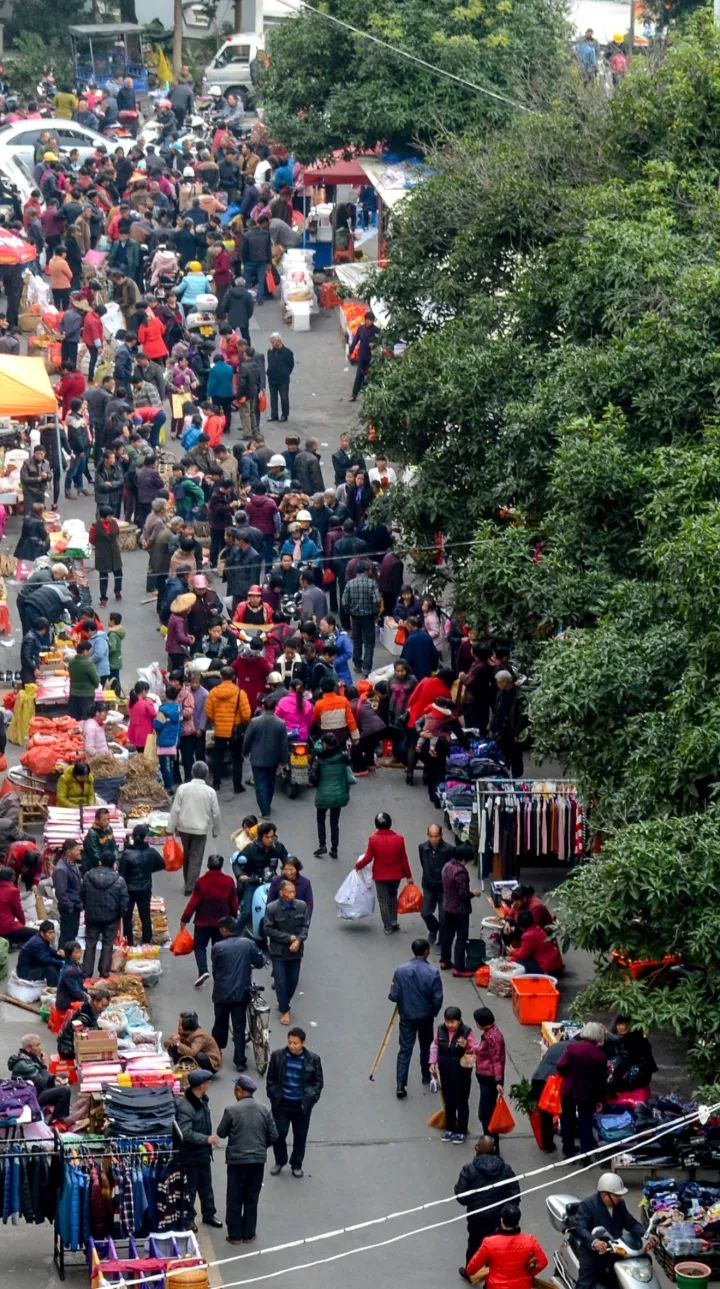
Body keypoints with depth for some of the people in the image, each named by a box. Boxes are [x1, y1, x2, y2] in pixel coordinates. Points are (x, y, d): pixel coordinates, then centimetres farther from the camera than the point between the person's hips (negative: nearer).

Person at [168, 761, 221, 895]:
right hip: (201, 829, -2)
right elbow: (216, 813, -3)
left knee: (186, 856, 20)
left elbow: (175, 810, -8)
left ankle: (188, 883, 31)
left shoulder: (183, 788, -9)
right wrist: (216, 830, 11)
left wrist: (171, 828, -1)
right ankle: (190, 887, 1)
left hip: (184, 827, 2)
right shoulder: (210, 792, -9)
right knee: (196, 859, 4)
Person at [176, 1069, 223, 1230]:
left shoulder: (202, 1100, 2)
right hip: (190, 1155, -9)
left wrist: (209, 1139, 19)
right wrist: (206, 1139, -34)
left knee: (206, 1186, 20)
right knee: (190, 1188, 5)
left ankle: (209, 1214, 32)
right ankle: (188, 1219, 18)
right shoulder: (185, 1107, -28)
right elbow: (185, 1134, -32)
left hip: (203, 1152, 9)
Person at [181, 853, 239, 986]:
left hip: (203, 922, -2)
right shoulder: (229, 881, -5)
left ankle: (203, 970, -13)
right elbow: (234, 903, 2)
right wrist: (233, 917, 18)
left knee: (200, 946, 8)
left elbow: (193, 902, -12)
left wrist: (185, 919, -4)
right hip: (222, 922, 2)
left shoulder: (201, 881, -14)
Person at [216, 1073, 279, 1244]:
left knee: (234, 1199, 9)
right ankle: (249, 1234, 18)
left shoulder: (231, 1111, -14)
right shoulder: (264, 1110, -3)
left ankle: (235, 1235, 12)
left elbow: (221, 1133, -3)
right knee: (252, 1199, 13)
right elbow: (273, 1136, 0)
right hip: (258, 1159, 3)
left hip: (237, 1159, -3)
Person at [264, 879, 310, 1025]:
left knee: (293, 980, 12)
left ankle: (283, 1002, 35)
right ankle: (284, 1010, 9)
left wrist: (298, 940, -17)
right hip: (278, 951, -3)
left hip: (295, 951, 3)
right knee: (281, 981, -2)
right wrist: (288, 938, -16)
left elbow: (305, 926, 0)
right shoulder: (271, 908, -14)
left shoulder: (302, 906, -5)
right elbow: (268, 930, -11)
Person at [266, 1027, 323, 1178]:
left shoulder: (313, 1059, -6)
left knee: (300, 1136, 9)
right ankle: (280, 1161, 23)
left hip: (301, 1105, 0)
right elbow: (270, 1079, 6)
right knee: (278, 1133, 0)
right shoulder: (278, 1056, -4)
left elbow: (318, 1082, 2)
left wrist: (310, 1099, -6)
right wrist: (273, 1096, -1)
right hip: (281, 1104, 0)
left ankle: (296, 1165, 27)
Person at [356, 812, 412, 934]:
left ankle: (388, 927, 16)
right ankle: (394, 921, 24)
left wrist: (358, 865, 9)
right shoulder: (398, 839, -13)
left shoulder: (373, 839, -18)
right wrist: (408, 875, 5)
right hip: (396, 874, 2)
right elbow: (404, 859, -7)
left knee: (383, 900, 11)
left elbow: (368, 857, -11)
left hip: (380, 875, -2)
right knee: (393, 896, 26)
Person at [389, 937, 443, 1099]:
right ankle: (427, 1076, 38)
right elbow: (438, 998, -14)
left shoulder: (401, 971, -14)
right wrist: (434, 1012, 6)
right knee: (426, 1047, 21)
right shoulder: (433, 973, -18)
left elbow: (393, 996, -11)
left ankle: (400, 1085, -4)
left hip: (406, 1016, 0)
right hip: (426, 1016, 0)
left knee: (405, 1049, 4)